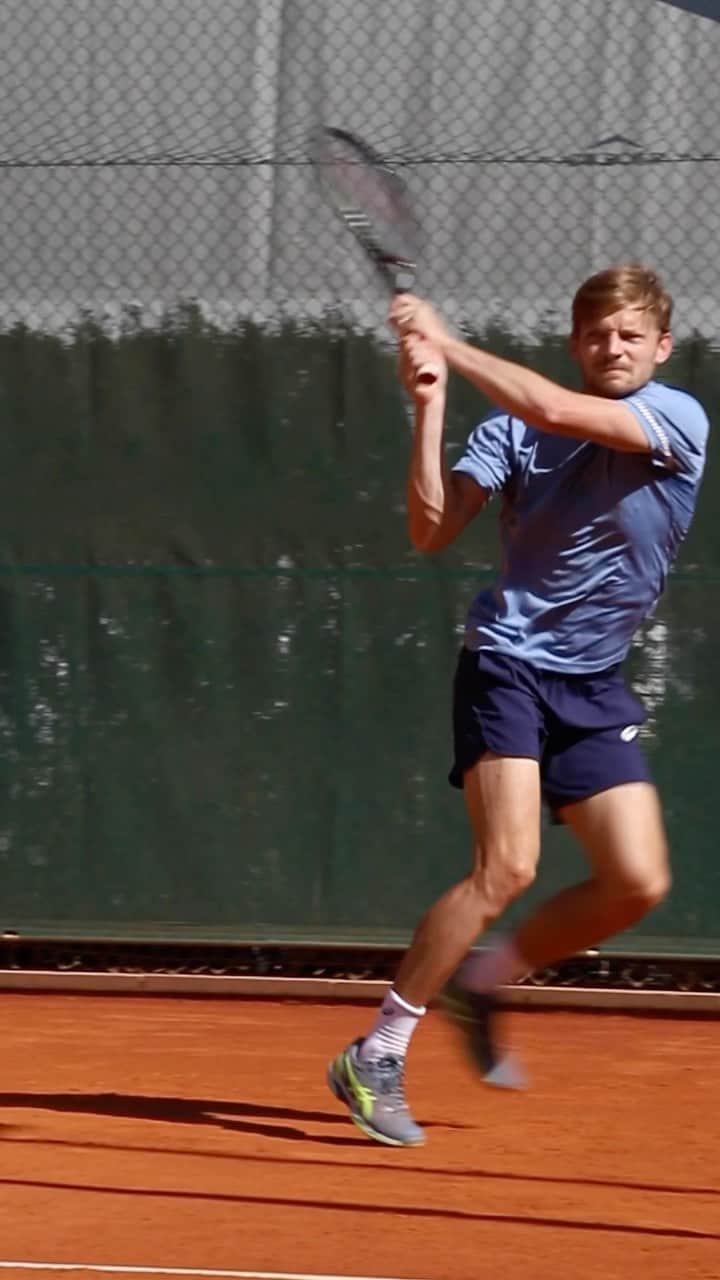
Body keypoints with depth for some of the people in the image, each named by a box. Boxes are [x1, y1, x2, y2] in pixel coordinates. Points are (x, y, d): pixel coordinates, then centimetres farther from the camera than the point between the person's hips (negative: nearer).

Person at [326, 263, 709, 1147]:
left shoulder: (679, 421, -5)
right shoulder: (513, 429, -2)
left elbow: (561, 413, -22)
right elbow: (432, 531, -10)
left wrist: (450, 347, -18)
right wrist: (429, 403, -18)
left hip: (594, 688, 3)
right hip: (508, 666, -3)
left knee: (637, 883, -4)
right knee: (507, 867, -19)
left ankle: (482, 983, 18)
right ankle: (376, 1056, -12)